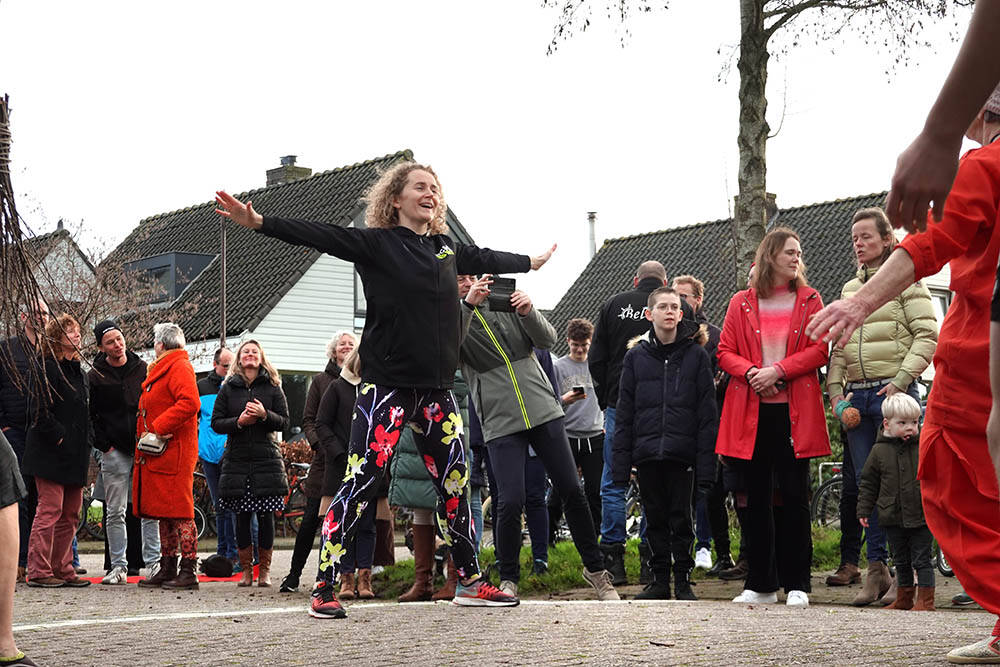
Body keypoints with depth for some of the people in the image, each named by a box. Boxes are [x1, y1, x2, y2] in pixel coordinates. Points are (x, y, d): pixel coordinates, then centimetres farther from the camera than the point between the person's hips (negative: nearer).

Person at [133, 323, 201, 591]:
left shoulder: (179, 367, -10)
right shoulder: (161, 370, 22)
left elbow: (189, 403, -24)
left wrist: (159, 428, -22)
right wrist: (147, 433, 16)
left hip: (173, 453, -10)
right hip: (156, 454, 10)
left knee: (179, 512, -9)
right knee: (164, 513, 12)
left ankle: (188, 571, -7)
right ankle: (167, 569, 17)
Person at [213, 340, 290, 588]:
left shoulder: (272, 388, 7)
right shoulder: (228, 388, 9)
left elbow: (284, 422, 3)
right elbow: (216, 423, 5)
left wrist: (265, 415, -14)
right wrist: (238, 421, -11)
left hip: (266, 459, -1)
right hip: (237, 460, 1)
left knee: (266, 516, -1)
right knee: (242, 517, 2)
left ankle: (264, 570, 9)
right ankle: (246, 569, 11)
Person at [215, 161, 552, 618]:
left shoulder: (446, 249, 13)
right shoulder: (377, 244, -5)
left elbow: (485, 259, 31)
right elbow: (321, 236, -16)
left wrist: (531, 262, 47)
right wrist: (259, 223, -28)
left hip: (436, 388, 6)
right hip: (386, 386, -6)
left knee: (455, 483, 10)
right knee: (362, 482, -10)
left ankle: (470, 583, 22)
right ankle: (324, 591, -4)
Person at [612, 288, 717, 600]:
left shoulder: (696, 354, 2)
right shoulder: (636, 355, 7)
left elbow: (707, 413, -1)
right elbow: (624, 413, 7)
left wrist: (706, 463, -8)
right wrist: (621, 462, 1)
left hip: (681, 454, -2)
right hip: (647, 453, 2)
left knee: (681, 518, 3)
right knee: (655, 519, 9)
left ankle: (683, 581, 13)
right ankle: (659, 580, 19)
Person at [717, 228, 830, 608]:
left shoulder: (809, 300, 8)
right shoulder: (741, 303, 10)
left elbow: (819, 350, 0)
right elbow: (725, 352, 8)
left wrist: (778, 370, -12)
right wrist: (750, 372, -12)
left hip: (794, 412, -1)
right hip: (752, 411, 1)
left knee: (795, 497, -2)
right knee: (757, 498, 5)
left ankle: (797, 584, 5)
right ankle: (760, 584, 12)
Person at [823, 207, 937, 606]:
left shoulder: (905, 281, 1)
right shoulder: (849, 290, 19)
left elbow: (927, 335, -6)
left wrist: (901, 381, -13)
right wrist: (835, 387, 6)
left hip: (893, 393, -6)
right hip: (855, 395, 6)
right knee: (863, 484, 2)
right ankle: (876, 569, 6)